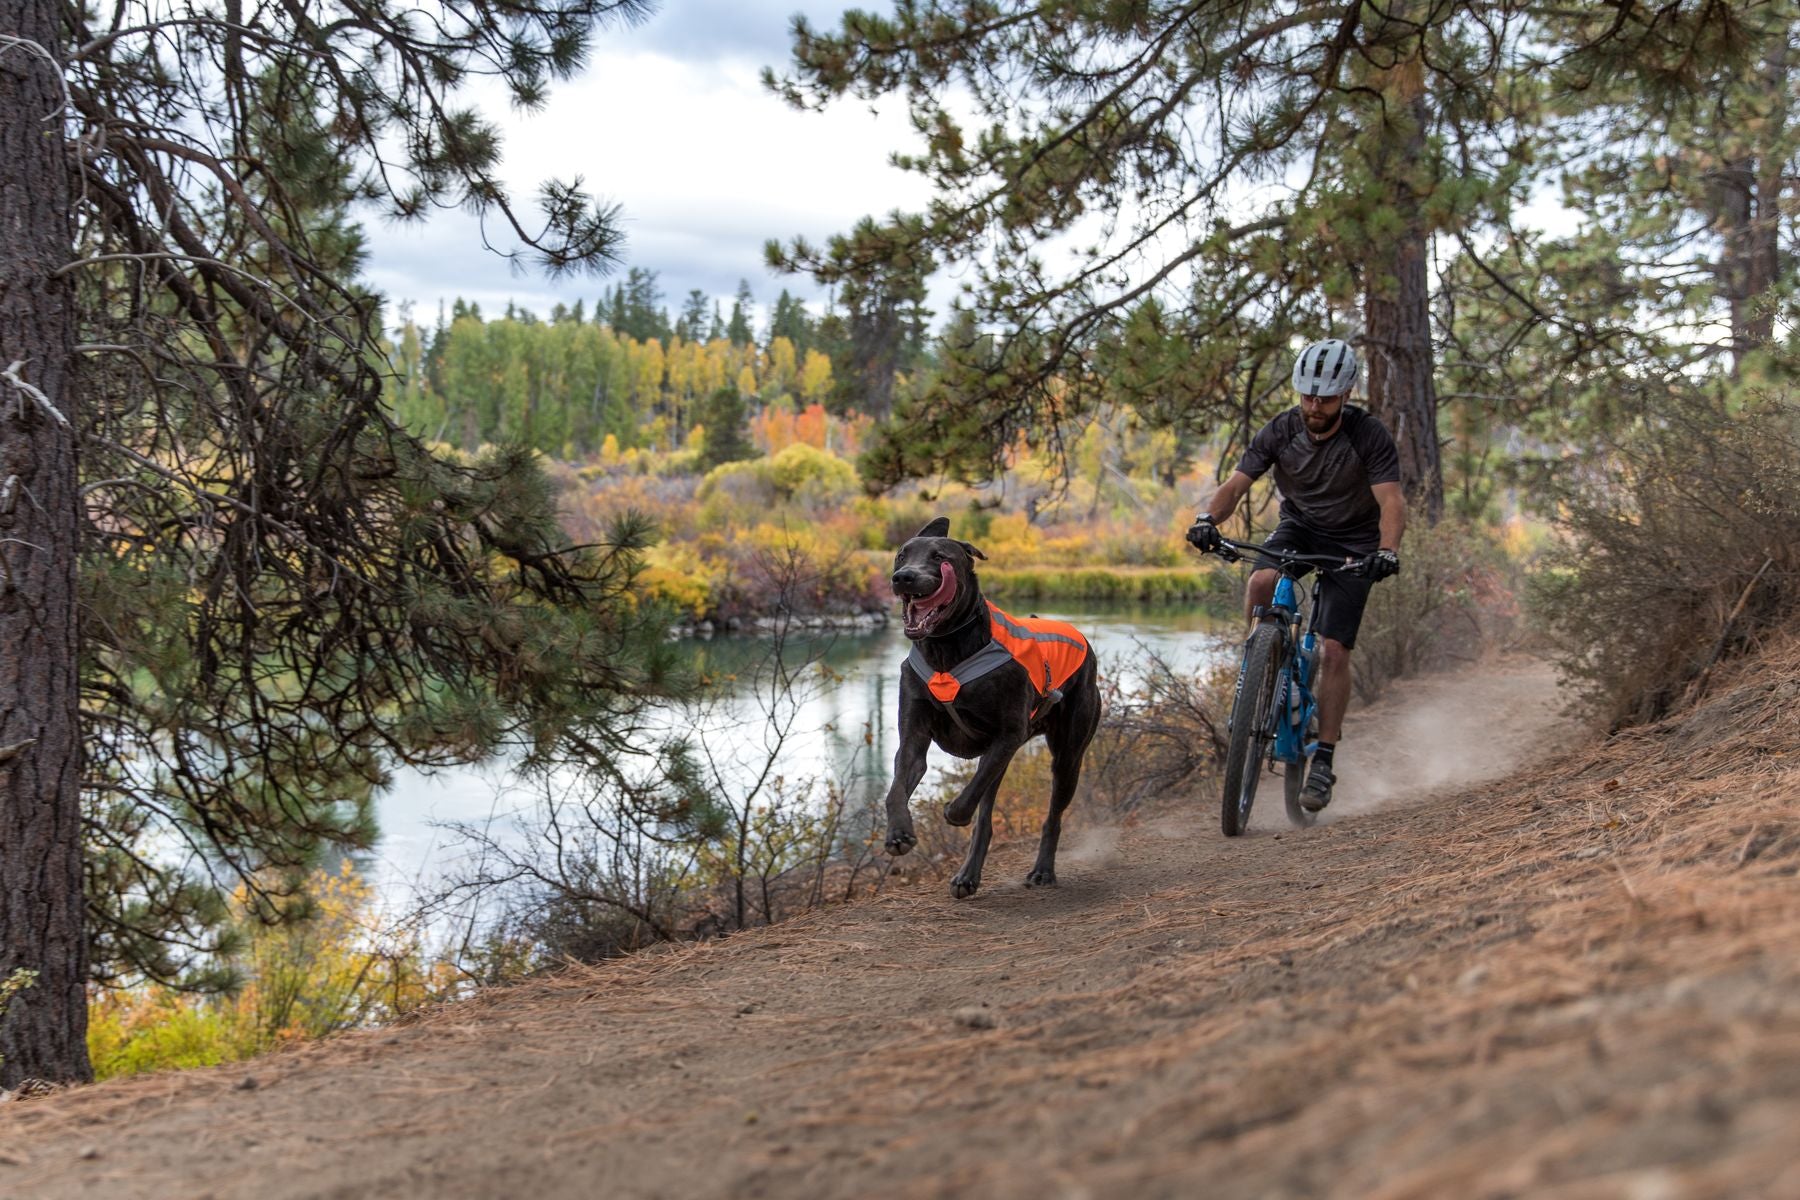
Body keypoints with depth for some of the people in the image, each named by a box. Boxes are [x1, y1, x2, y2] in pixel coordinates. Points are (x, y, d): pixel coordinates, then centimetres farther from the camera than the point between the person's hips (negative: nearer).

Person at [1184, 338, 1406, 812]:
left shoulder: (1369, 436, -21)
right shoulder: (1280, 431, -15)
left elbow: (1391, 501, -29)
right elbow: (1236, 484, -19)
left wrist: (1387, 549, -49)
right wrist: (1208, 518, -40)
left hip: (1352, 545, -2)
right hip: (1298, 528, 2)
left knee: (1333, 651, -11)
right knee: (1261, 583, -32)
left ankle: (1324, 760, -2)